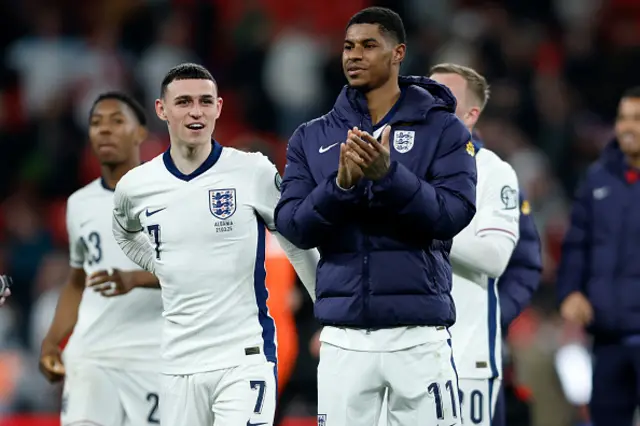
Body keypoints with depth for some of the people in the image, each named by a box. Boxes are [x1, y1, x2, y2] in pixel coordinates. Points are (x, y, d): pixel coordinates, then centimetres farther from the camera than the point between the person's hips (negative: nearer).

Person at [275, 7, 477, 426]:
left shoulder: (443, 129, 2)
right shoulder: (312, 138, 10)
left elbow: (453, 215, -9)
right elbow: (293, 227, 1)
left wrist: (388, 173, -22)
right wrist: (340, 185, -16)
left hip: (419, 335, -2)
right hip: (344, 338, 2)